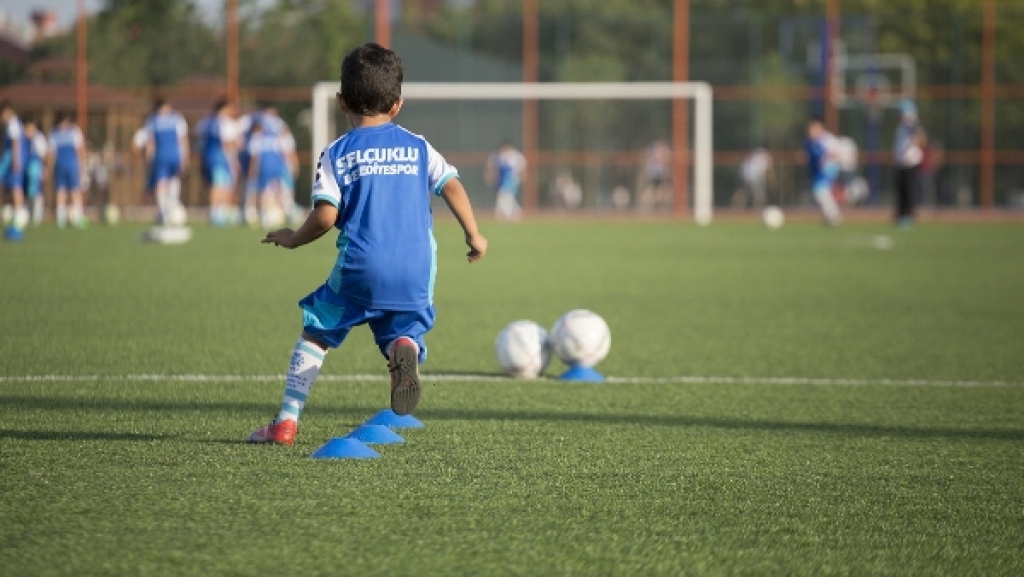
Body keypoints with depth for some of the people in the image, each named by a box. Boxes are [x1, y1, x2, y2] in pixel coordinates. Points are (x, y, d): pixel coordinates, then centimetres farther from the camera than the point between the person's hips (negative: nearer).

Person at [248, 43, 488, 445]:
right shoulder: (418, 147, 13)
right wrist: (473, 235, 14)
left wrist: (292, 240, 12)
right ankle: (406, 349, -26)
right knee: (403, 333, 14)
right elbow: (452, 186, 4)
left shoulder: (337, 154, 4)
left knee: (315, 335, 15)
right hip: (415, 271, 2)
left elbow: (325, 216, -5)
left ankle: (287, 421, 9)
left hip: (360, 269, -2)